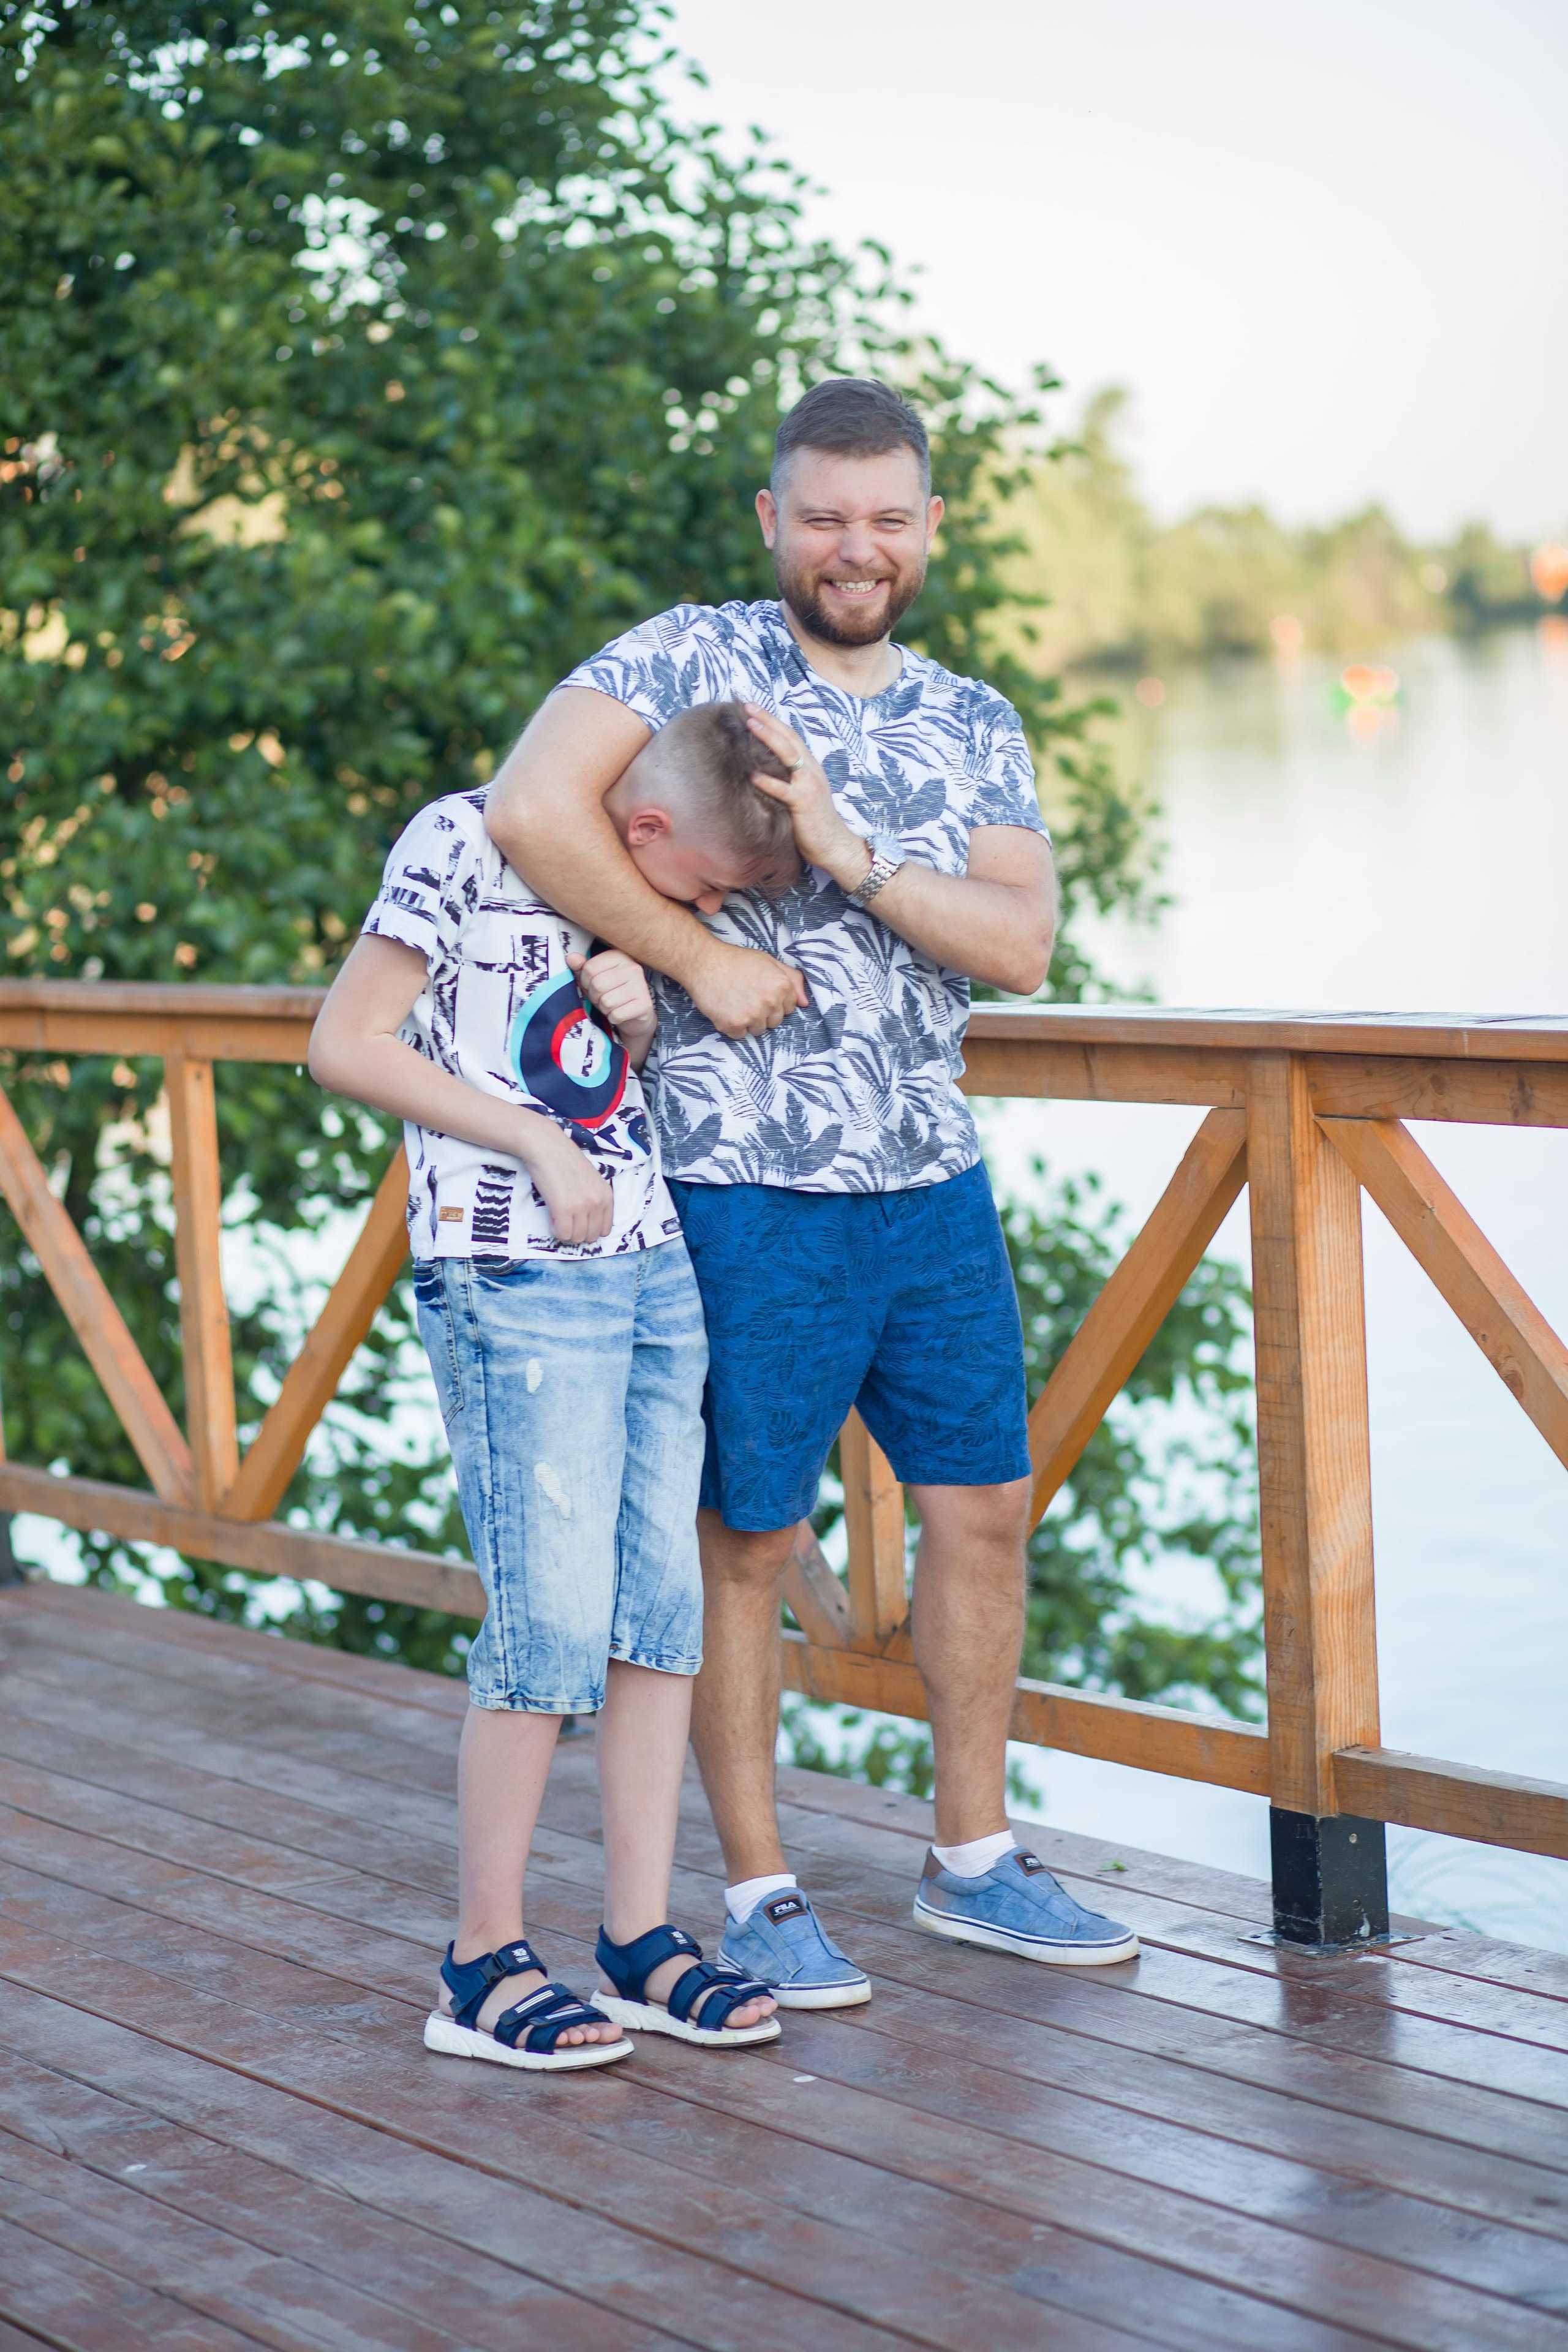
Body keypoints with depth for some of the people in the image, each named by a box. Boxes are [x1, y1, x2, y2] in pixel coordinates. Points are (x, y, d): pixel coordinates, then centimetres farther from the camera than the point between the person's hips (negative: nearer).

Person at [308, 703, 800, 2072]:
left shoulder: (638, 892, 15)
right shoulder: (467, 843, -6)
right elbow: (349, 1047, -9)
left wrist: (639, 1023, 1)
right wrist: (539, 1143, -12)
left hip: (653, 1264, 7)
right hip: (513, 1283, -7)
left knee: (664, 1599, 5)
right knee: (556, 1616, -9)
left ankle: (642, 1938, 13)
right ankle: (484, 1968, 3)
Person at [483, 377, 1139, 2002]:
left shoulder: (974, 726, 10)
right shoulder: (693, 657, -6)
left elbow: (1020, 949, -3)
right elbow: (532, 813, -21)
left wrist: (856, 854, -17)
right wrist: (701, 961, -17)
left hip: (934, 1185, 6)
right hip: (744, 1196, -6)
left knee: (984, 1507, 12)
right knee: (744, 1543, 3)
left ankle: (973, 1862, 28)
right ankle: (757, 1896, 17)